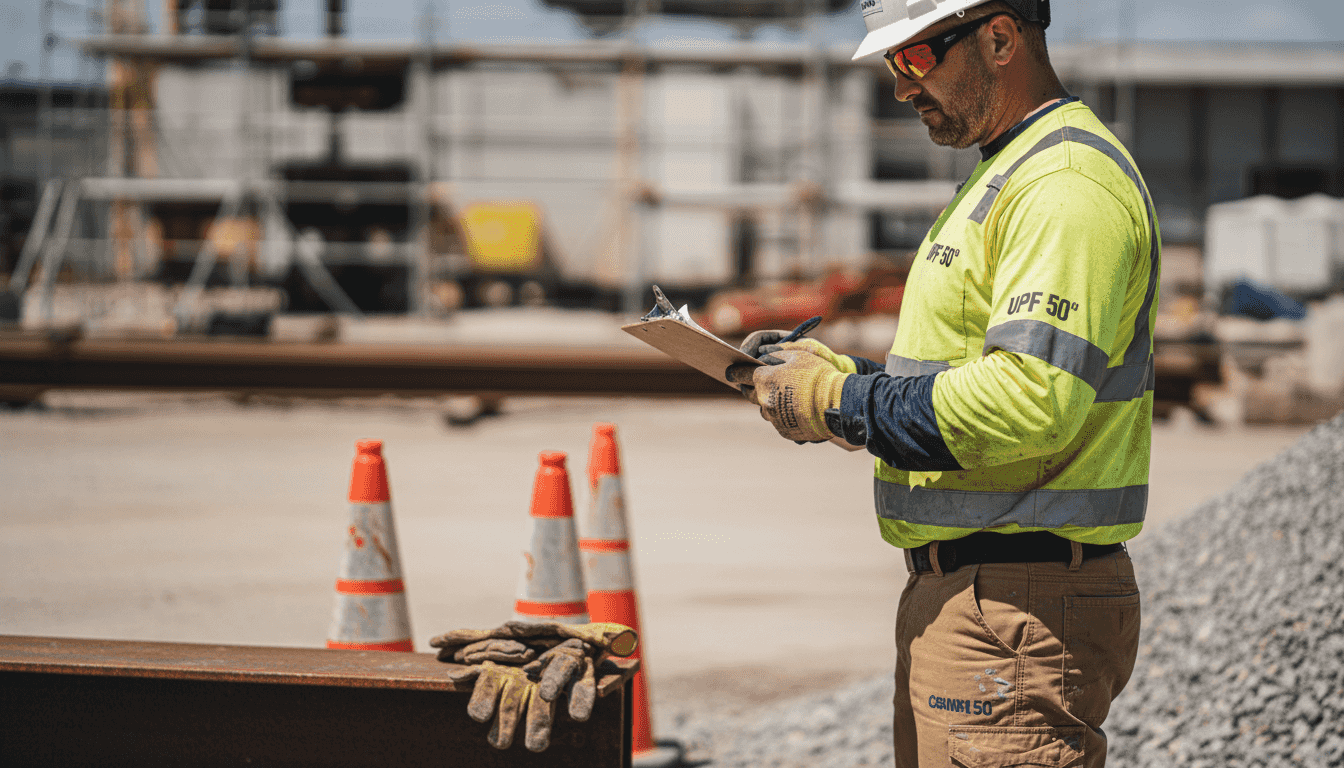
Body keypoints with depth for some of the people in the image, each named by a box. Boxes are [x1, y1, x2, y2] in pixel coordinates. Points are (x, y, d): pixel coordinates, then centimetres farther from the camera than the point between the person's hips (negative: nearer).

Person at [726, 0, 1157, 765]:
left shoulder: (1068, 185, -16)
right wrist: (837, 372, 10)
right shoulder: (1012, 174, 20)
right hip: (964, 588, 11)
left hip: (1017, 612, -11)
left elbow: (1031, 399, -26)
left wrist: (840, 406, -17)